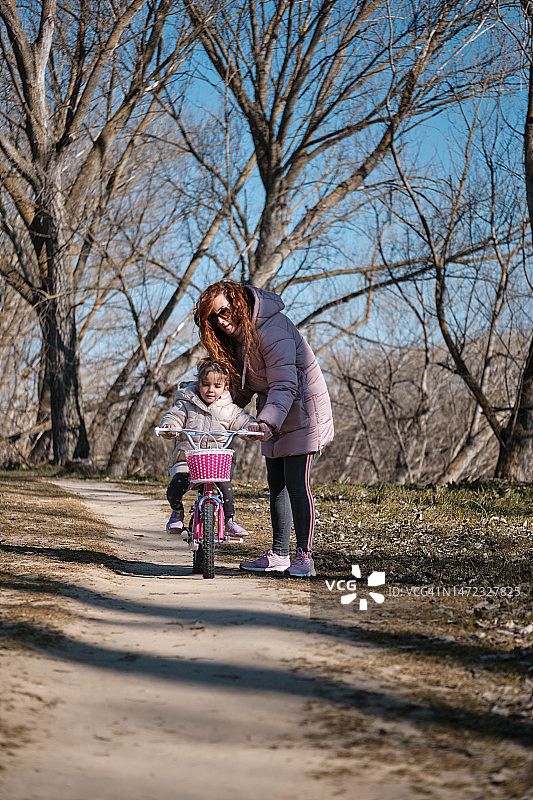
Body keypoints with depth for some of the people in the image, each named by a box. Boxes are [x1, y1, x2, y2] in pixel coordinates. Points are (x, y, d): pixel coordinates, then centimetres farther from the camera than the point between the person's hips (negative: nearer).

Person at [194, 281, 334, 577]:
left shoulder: (272, 330, -24)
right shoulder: (235, 333, 4)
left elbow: (285, 386, -30)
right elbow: (242, 387, 11)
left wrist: (267, 422, -42)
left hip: (302, 410, -9)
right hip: (275, 416, 9)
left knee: (296, 484, -12)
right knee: (276, 485, 9)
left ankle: (305, 558, -6)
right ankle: (279, 555, 16)